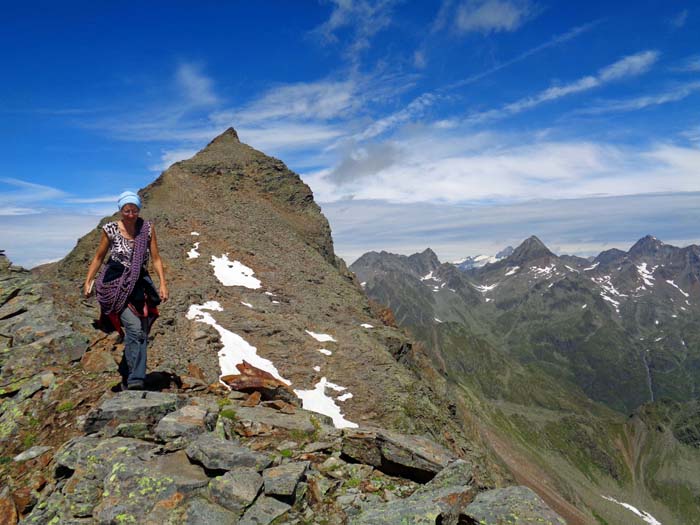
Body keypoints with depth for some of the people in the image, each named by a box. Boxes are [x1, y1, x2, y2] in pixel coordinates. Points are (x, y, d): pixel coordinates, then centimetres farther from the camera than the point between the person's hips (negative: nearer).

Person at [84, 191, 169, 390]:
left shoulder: (148, 228, 1)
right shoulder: (110, 229, -3)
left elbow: (156, 258, 3)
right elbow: (99, 257, 8)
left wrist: (163, 284, -4)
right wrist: (88, 281, 5)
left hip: (140, 284, 3)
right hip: (116, 284, -3)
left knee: (139, 334, 5)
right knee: (135, 329, -20)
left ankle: (127, 376, 20)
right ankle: (136, 380, -20)